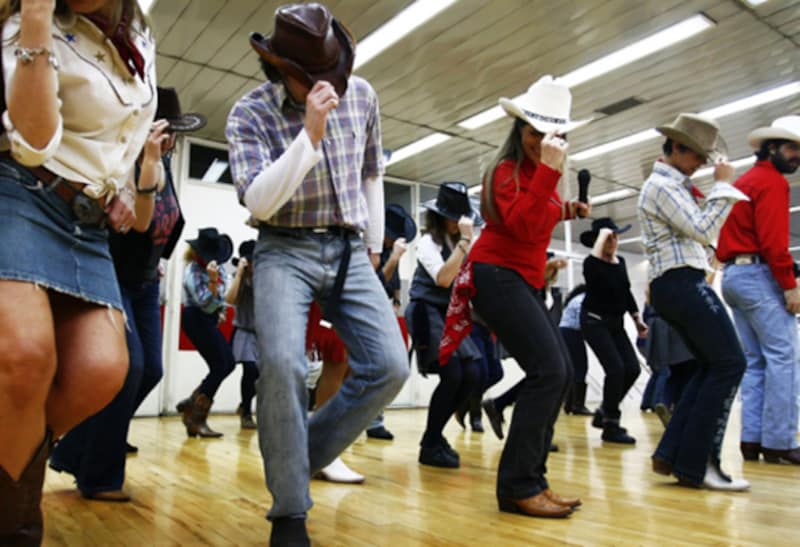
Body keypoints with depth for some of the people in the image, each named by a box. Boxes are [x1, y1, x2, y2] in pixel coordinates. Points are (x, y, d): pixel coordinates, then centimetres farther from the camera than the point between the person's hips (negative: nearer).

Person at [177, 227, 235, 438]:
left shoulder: (218, 266, 5)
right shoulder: (193, 271, -18)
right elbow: (206, 304, -24)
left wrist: (221, 311, 11)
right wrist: (212, 280, -36)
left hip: (209, 319, 8)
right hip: (196, 319, -8)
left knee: (228, 363, 7)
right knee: (219, 367, -10)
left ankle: (191, 404, 14)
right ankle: (197, 420, -3)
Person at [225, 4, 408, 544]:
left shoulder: (362, 94, 3)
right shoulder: (250, 113, -9)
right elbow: (258, 202, -21)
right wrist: (310, 134, -29)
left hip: (349, 250, 4)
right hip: (286, 250, -3)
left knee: (389, 367, -10)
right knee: (282, 365, -27)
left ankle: (300, 458, 11)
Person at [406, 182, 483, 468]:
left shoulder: (463, 242, 11)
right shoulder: (428, 240, -8)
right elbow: (443, 278, -23)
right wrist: (464, 241, -21)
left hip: (452, 314, 7)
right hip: (427, 312, -7)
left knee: (472, 376, -4)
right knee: (452, 375, -18)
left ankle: (434, 436, 15)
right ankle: (430, 445, 0)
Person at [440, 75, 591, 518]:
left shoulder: (536, 172, 16)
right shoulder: (507, 170, -10)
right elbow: (521, 225, -26)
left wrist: (564, 212, 18)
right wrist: (548, 171, -28)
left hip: (524, 280, 10)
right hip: (498, 276, -10)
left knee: (560, 372, 7)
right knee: (548, 370, -19)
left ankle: (531, 478, 14)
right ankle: (518, 487, -12)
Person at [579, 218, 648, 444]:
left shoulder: (620, 262, 9)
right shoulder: (592, 263, -13)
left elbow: (626, 293, 18)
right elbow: (594, 262, -40)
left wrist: (637, 318, 15)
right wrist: (602, 236, -29)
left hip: (616, 323, 7)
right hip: (594, 322, -7)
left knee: (632, 368, -3)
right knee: (616, 369, -16)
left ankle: (603, 413, 16)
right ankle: (611, 426, -2)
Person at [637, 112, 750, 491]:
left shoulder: (670, 185, 23)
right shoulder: (662, 186, -9)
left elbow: (697, 229, 25)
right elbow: (703, 231, -17)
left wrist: (717, 188, 16)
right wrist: (723, 185, -8)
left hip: (673, 286, 11)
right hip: (682, 282, -11)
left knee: (711, 366, 12)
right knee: (729, 363, -8)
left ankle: (671, 454, 10)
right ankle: (695, 465, -5)